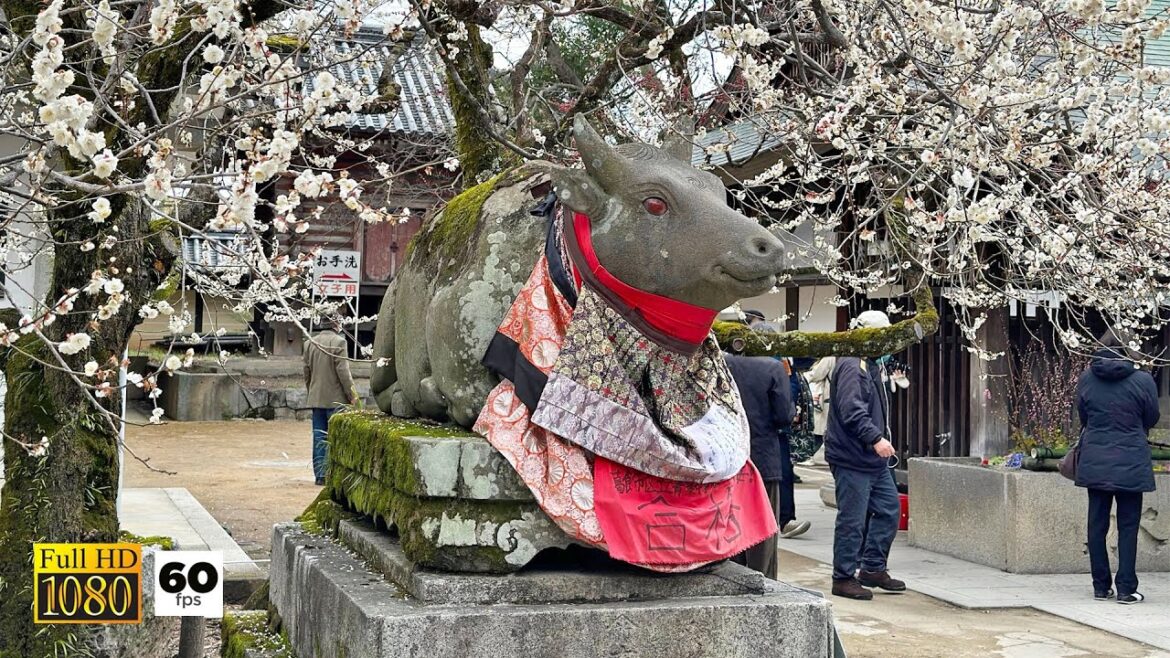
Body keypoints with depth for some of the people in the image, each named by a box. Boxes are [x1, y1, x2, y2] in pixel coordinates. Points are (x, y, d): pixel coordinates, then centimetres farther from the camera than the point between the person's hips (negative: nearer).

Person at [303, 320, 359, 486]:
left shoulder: (310, 342, 7)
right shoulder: (338, 342, -12)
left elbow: (307, 371, 12)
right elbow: (343, 371, -14)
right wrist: (352, 395, -6)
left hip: (316, 398, 6)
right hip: (335, 398, -6)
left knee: (319, 437, 8)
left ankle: (320, 474, 10)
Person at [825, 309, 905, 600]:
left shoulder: (870, 366, 19)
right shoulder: (851, 366, -15)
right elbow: (852, 410, -26)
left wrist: (880, 439, 21)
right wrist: (875, 438, -31)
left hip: (874, 459, 11)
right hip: (852, 459, -11)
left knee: (889, 509, 13)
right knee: (852, 520, -4)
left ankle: (873, 568, 22)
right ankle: (844, 578, 4)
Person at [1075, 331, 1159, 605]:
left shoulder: (1086, 378, -1)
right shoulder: (1142, 380, -10)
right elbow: (1151, 418, 4)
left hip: (1094, 462, 3)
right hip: (1131, 464, -3)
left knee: (1097, 524, 10)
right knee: (1128, 526, 4)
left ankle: (1101, 586, 14)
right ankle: (1126, 589, 3)